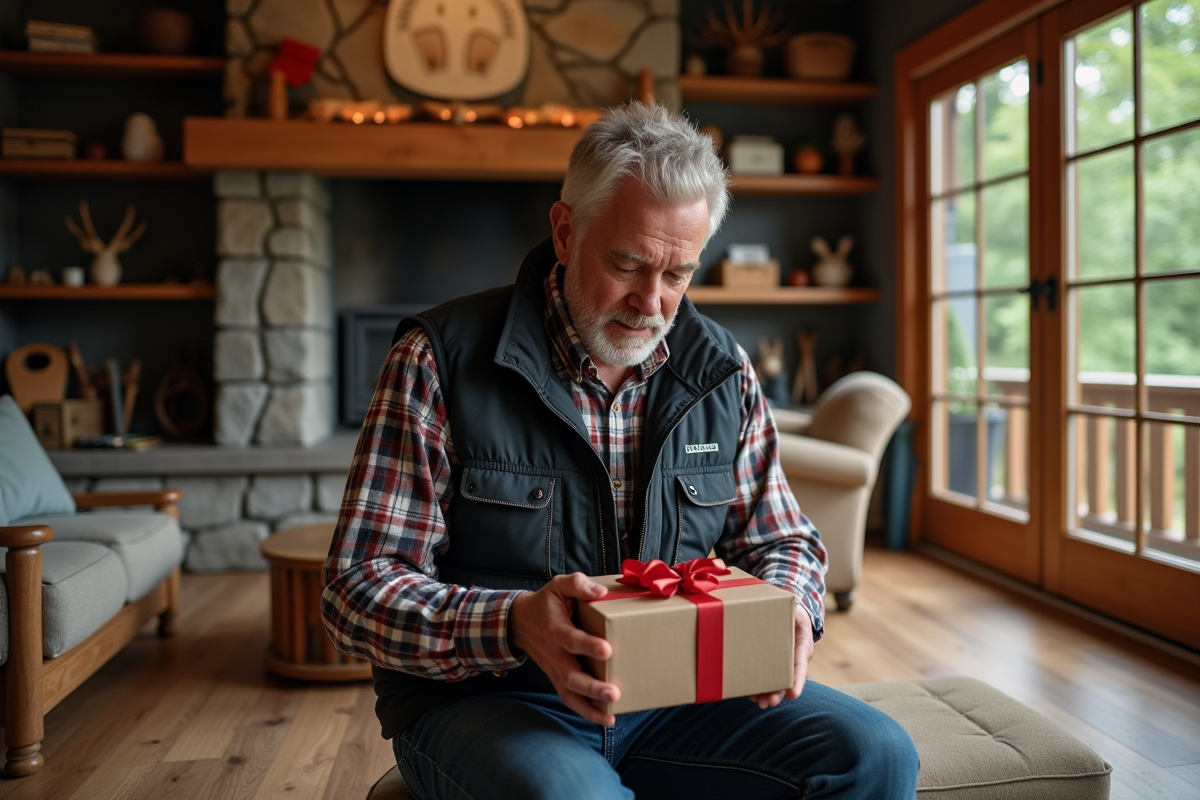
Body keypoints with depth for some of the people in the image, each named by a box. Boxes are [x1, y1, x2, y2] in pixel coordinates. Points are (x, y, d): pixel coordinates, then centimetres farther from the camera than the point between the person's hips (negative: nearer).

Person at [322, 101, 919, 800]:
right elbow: (360, 587, -11)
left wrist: (788, 609, -11)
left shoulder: (722, 370, 4)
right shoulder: (441, 359, -9)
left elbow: (782, 538, 13)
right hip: (485, 697, -4)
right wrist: (514, 624, -30)